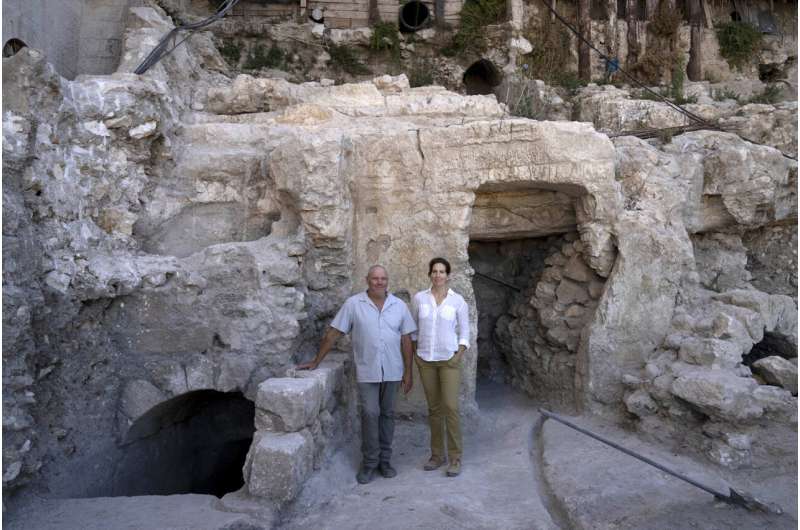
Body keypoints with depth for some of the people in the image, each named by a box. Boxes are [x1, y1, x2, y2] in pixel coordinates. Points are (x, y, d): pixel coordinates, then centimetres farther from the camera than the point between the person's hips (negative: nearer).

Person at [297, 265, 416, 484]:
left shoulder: (399, 306, 2)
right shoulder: (353, 304, -5)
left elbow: (406, 340, 4)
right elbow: (333, 333, -3)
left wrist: (408, 371, 2)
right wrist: (316, 361, -4)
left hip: (392, 371, 3)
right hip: (367, 371, -2)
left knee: (387, 414, 10)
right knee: (370, 414, -4)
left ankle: (384, 460, 22)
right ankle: (369, 462, 10)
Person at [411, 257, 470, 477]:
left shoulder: (458, 300, -4)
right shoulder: (419, 298, 1)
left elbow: (464, 331, 1)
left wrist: (459, 355, -8)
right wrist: (415, 354, 4)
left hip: (449, 359, -2)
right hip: (425, 360, 2)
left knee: (450, 407, -8)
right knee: (433, 408, 8)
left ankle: (455, 458, 2)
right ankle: (437, 454, 19)